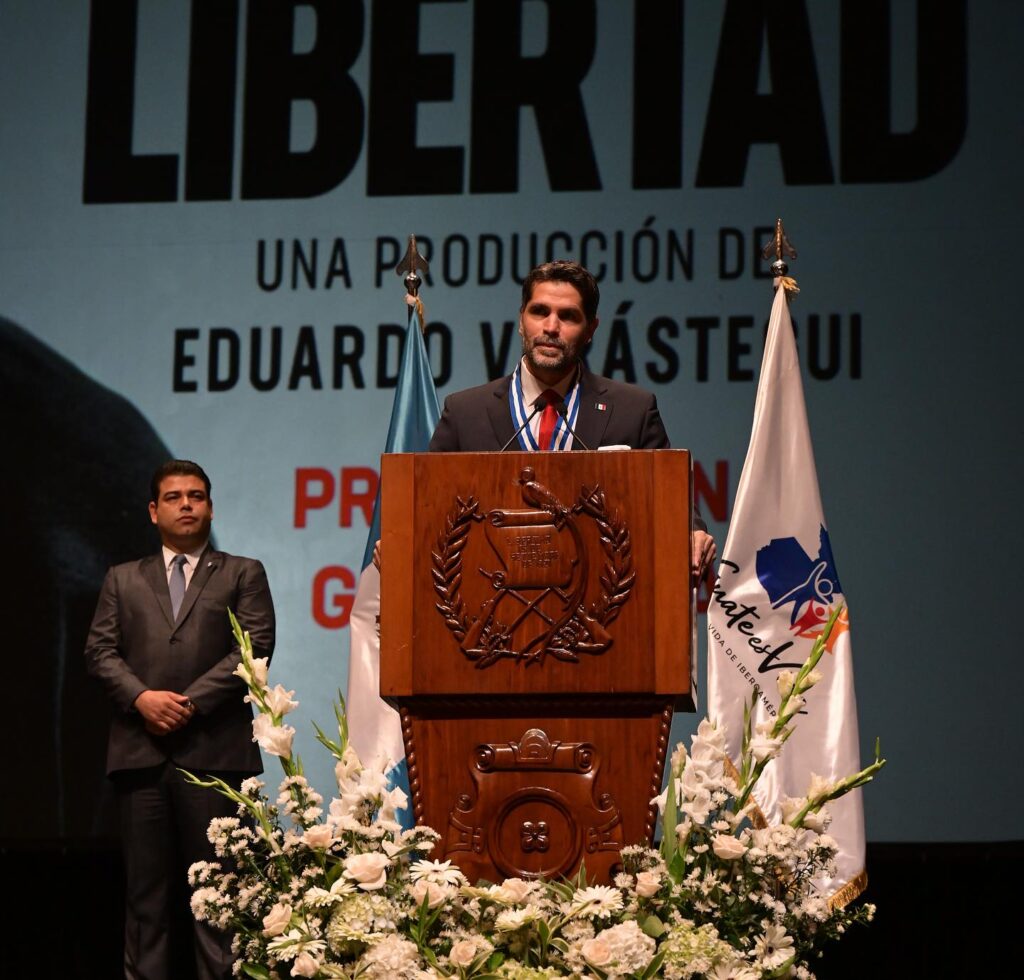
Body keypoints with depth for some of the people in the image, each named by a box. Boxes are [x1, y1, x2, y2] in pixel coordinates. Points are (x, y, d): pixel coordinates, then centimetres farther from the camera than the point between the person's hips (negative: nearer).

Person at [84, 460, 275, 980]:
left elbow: (256, 646, 0)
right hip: (142, 753, 2)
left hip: (213, 748, -2)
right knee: (146, 888, 1)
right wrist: (141, 697, -10)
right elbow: (99, 650, 9)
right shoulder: (123, 580, 19)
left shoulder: (242, 574, 13)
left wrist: (190, 702, -10)